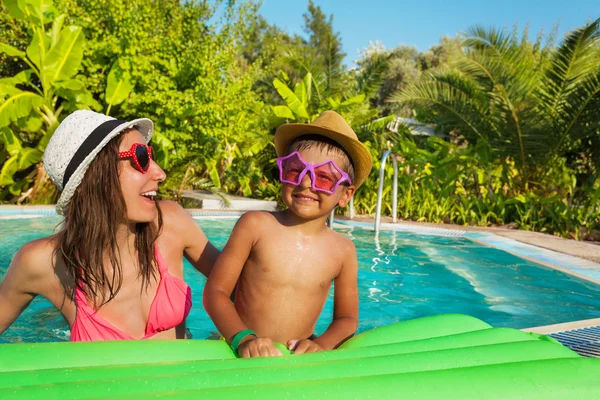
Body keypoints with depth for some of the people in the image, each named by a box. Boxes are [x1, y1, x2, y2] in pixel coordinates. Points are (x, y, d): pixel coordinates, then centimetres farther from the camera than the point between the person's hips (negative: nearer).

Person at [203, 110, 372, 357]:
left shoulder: (343, 251, -1)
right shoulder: (255, 225, -6)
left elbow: (346, 318, 7)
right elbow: (215, 291, -5)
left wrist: (322, 344, -12)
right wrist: (243, 338, -20)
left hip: (299, 357, 3)